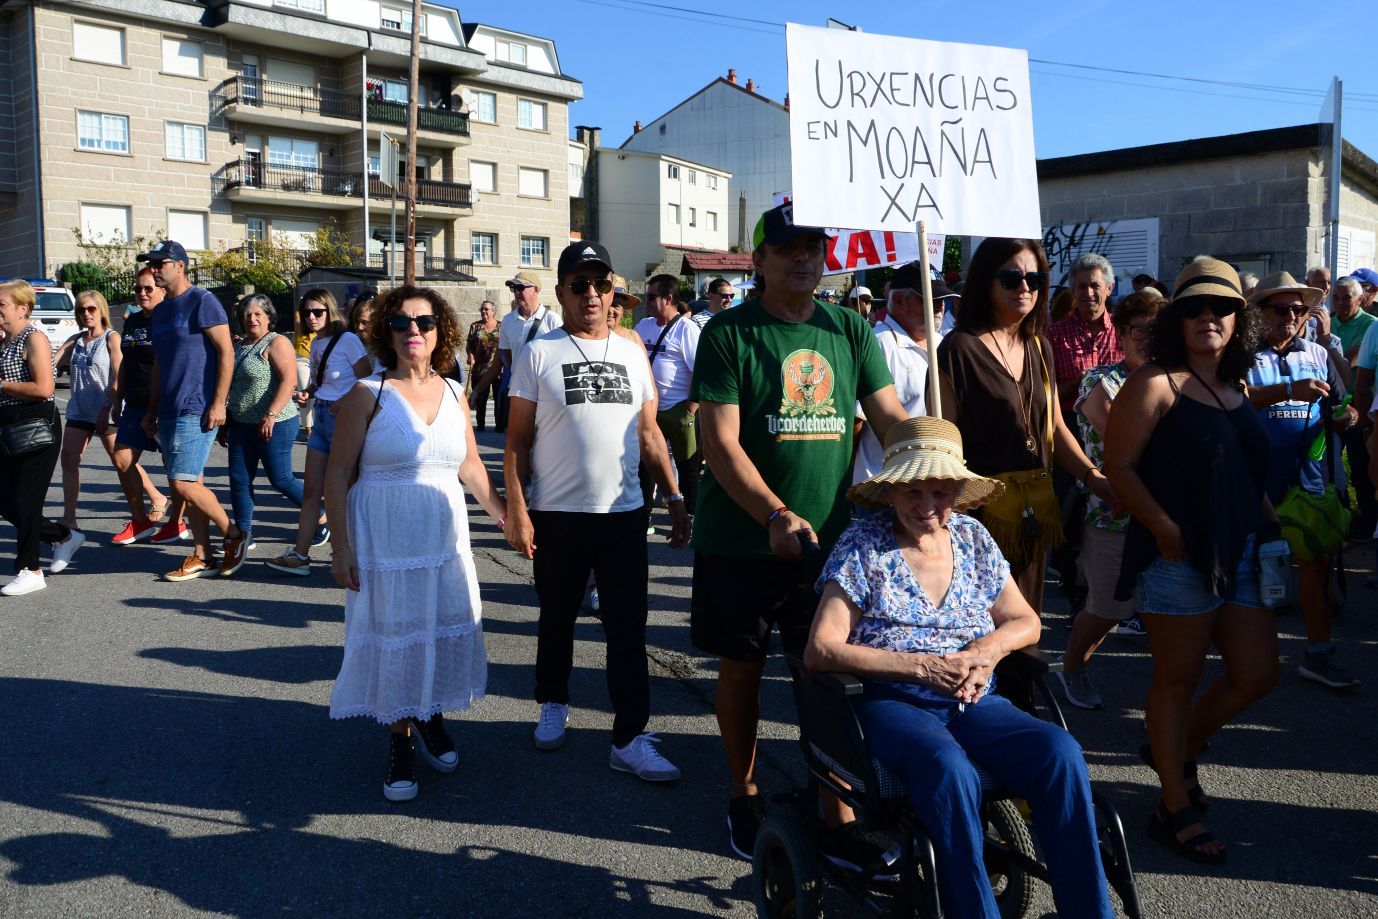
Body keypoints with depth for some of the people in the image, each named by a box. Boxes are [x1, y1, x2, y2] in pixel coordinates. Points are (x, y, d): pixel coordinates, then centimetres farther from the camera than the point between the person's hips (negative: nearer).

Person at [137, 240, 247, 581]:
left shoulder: (202, 302, -8)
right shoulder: (160, 311, 17)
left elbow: (226, 352, -13)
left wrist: (218, 404, -18)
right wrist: (152, 411, 19)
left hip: (196, 410, -8)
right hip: (169, 412, 8)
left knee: (183, 483, -13)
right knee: (190, 484, 9)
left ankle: (233, 535, 5)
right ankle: (204, 557, 15)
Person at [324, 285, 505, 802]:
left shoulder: (454, 394, 5)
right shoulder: (368, 394, -8)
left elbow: (470, 467, 14)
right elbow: (337, 474, -7)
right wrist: (340, 546, -10)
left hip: (445, 534, 4)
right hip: (385, 537, -4)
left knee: (446, 630, 9)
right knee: (394, 634, 3)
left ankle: (432, 719, 33)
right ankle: (400, 740, 21)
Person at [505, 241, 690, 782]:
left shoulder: (631, 354, 8)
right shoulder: (539, 354, -2)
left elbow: (649, 435, 12)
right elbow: (517, 439, -3)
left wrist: (675, 498, 5)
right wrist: (517, 512, -10)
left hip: (624, 513, 2)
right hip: (557, 514, -2)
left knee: (628, 628, 2)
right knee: (557, 619, 15)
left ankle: (630, 739, 9)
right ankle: (553, 704, 37)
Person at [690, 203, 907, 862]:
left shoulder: (850, 331, 6)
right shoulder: (728, 333, -6)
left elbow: (890, 419, 2)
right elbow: (721, 443, -14)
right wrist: (775, 515, -25)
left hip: (828, 538, 3)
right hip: (741, 539, -2)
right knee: (741, 668, 12)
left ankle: (839, 822, 18)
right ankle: (744, 795, 33)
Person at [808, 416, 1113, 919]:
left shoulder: (973, 538, 13)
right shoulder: (862, 546, -1)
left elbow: (1025, 622, 18)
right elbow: (820, 651, -9)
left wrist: (989, 647, -6)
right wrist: (920, 666, -15)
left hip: (974, 702, 4)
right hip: (890, 703, -4)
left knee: (1060, 751, -25)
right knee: (950, 770, -36)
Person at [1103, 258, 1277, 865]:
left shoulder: (1236, 387, 14)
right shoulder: (1155, 383, -10)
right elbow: (1119, 464, -13)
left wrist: (1269, 521, 10)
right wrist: (1165, 529, -19)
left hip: (1242, 553, 8)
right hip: (1179, 557, -8)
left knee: (1256, 675, 11)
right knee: (1178, 681, 3)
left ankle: (1178, 750, 36)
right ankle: (1175, 810, 18)